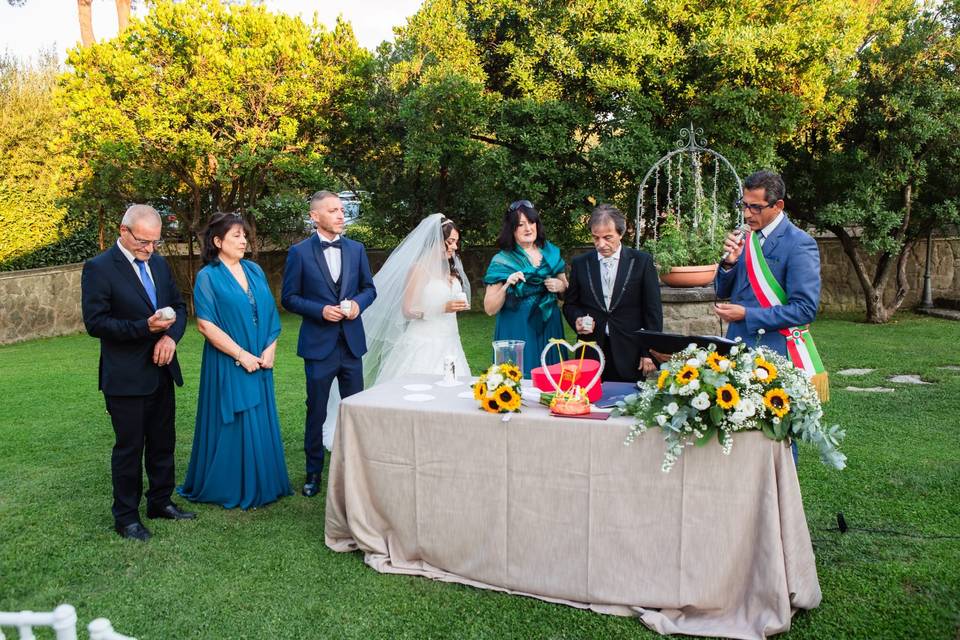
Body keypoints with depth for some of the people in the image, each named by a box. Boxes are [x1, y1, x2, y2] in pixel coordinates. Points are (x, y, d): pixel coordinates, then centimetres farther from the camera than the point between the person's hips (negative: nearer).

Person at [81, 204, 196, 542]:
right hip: (125, 378, -6)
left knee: (163, 442, 16)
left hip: (161, 372, 6)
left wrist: (171, 336, -9)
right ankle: (126, 516, 21)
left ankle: (161, 501, 33)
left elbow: (179, 306, 10)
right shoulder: (99, 268, -11)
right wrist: (144, 327, -25)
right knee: (129, 448, 5)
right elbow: (94, 322, -15)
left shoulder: (159, 264, 8)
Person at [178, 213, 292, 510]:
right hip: (227, 365, -5)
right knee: (232, 426, 3)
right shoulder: (208, 277, -6)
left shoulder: (255, 271, 9)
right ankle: (228, 489, 20)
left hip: (261, 363, 5)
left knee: (261, 423, 10)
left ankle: (261, 484, 25)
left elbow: (271, 313, 9)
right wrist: (242, 355, -14)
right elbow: (206, 325, -12)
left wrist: (270, 349, -4)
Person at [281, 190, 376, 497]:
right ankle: (314, 472, 22)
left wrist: (358, 303, -9)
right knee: (316, 411, 7)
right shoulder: (299, 252, -5)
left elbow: (369, 288, 11)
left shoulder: (356, 249, 5)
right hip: (319, 344, -3)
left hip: (352, 342, 3)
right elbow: (288, 298, -3)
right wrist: (321, 310, -16)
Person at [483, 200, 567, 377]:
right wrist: (506, 286, -22)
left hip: (549, 329, 3)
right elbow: (490, 309, -7)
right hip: (517, 332, -3)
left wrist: (560, 286, -4)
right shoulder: (502, 261, -4)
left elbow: (566, 288, 18)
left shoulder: (551, 252, 6)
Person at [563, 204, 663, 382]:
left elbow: (653, 310, 0)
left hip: (630, 355, -1)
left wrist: (649, 353, -4)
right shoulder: (580, 263, 6)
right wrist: (577, 319, -8)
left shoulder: (642, 261, 0)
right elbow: (570, 304, 14)